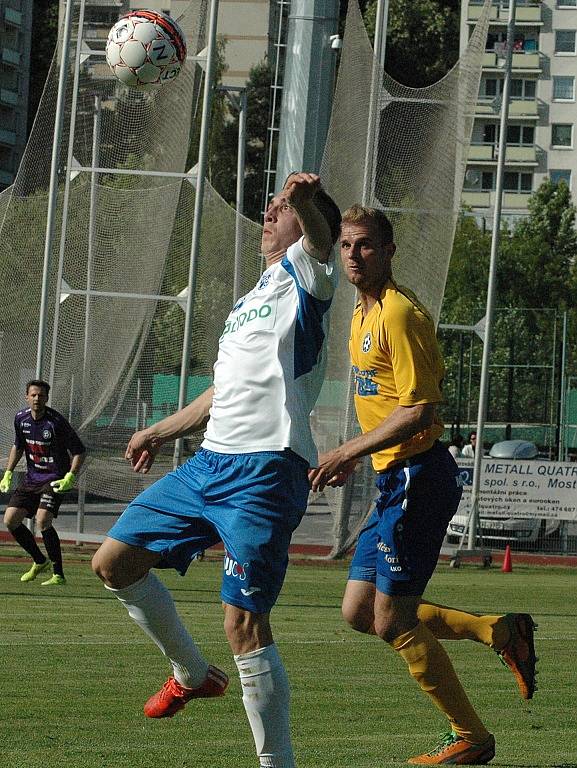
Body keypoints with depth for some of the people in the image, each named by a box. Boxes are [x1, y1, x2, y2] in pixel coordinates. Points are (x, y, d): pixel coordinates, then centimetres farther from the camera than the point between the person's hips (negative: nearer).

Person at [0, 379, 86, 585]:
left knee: (42, 520, -26)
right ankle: (40, 561, 21)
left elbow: (79, 451, -12)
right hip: (31, 479, 7)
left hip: (55, 479, -7)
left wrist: (69, 478, -22)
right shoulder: (21, 418, 1)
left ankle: (59, 575, -17)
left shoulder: (56, 422, -17)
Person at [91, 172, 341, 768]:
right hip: (211, 461, 9)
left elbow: (319, 239, -26)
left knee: (244, 625, -14)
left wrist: (305, 202, -49)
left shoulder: (303, 275, 0)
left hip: (265, 468, -9)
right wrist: (160, 433, 45)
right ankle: (192, 675, 27)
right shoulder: (248, 302, 25)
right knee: (113, 562, 12)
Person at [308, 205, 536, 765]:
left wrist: (347, 452, -19)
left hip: (418, 478, -10)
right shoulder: (363, 314, 15)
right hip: (394, 481, 10)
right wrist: (352, 457, 16)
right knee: (359, 612, 11)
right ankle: (501, 632, 16)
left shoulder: (399, 313, -16)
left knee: (393, 623, -5)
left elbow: (419, 409, -21)